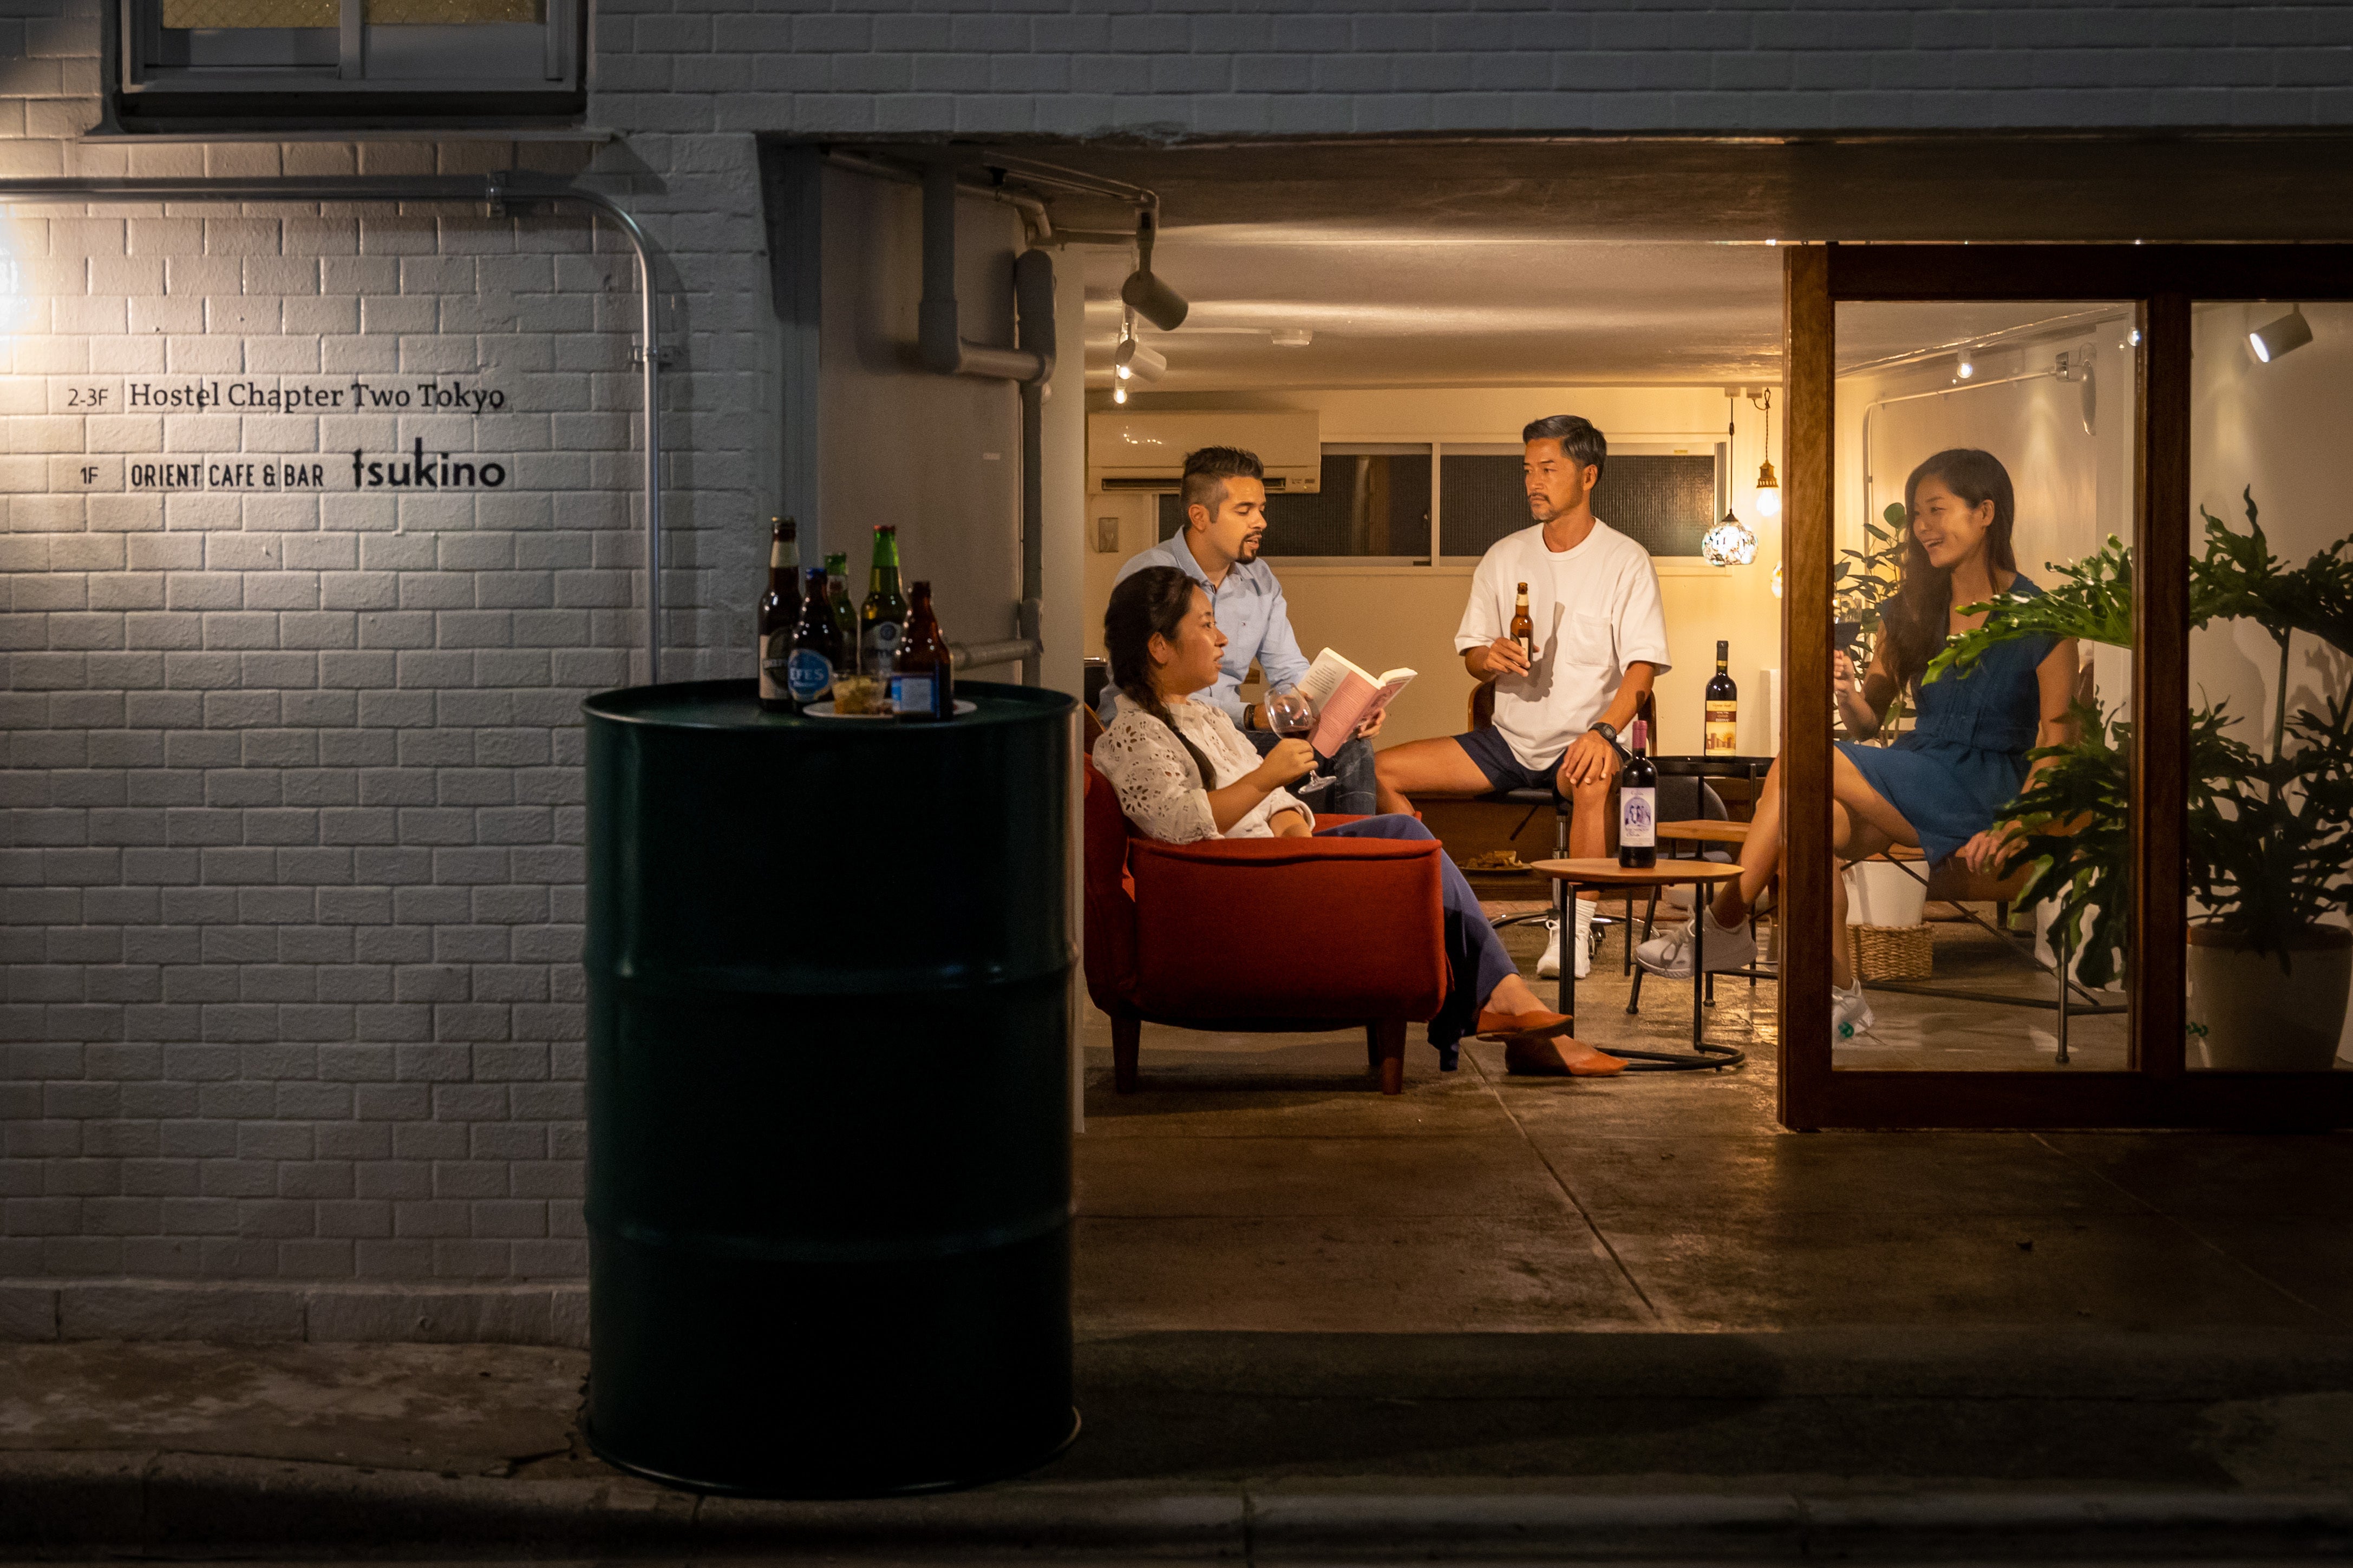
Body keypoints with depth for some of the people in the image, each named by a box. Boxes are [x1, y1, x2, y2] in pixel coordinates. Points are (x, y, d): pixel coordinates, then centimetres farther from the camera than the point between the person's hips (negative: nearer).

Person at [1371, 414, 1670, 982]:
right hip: (1509, 739, 5)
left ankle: (1577, 926, -27)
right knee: (1379, 771, -12)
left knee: (1595, 781, -42)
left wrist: (1603, 731, -30)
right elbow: (1471, 653, 15)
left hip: (1582, 740, -5)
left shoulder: (1625, 561, -3)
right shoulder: (1504, 557, 11)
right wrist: (1489, 659, -11)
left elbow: (1643, 664, -11)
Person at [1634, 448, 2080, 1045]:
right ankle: (1839, 996, -26)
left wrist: (2010, 829, -17)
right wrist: (1847, 691, -8)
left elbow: (2056, 741, -5)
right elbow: (1869, 721, 16)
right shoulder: (1910, 611, 14)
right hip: (1910, 785, 6)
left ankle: (1722, 924, -14)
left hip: (1984, 789, -5)